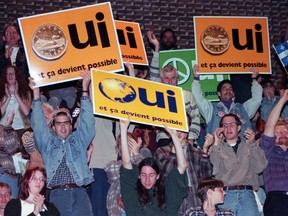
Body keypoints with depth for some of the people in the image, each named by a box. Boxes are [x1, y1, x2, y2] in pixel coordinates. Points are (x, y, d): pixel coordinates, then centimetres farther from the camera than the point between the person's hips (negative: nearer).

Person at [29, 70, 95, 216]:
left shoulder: (79, 140, 20)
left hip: (79, 193, 0)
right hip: (57, 194, 0)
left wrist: (85, 88, 3)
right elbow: (38, 123, 11)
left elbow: (87, 120, 12)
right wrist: (36, 92, 2)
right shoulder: (48, 143, 20)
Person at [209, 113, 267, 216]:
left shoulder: (248, 145, 16)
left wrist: (252, 144, -4)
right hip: (225, 195, -1)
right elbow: (214, 171, -3)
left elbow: (260, 168, 3)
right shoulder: (217, 148, 14)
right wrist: (216, 144, -5)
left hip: (247, 194, 1)